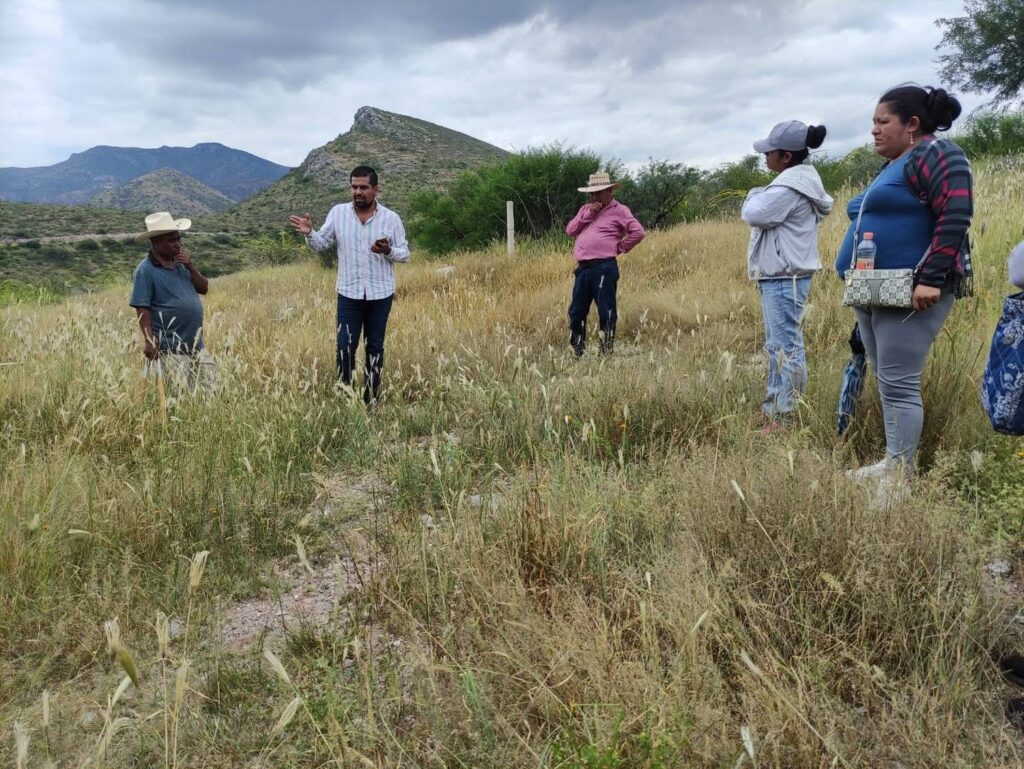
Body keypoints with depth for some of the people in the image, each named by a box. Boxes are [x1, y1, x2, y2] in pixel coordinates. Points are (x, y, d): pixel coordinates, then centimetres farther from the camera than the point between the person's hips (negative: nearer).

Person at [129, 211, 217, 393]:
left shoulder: (181, 264, 11)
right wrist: (149, 340, -20)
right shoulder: (145, 271, -9)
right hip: (171, 349, -7)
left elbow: (204, 288, 11)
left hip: (197, 345, 7)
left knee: (211, 391, 11)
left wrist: (191, 267, -4)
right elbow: (142, 309, -12)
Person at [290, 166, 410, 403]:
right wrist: (309, 233, -20)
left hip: (380, 295, 0)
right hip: (349, 294, 0)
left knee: (375, 347, 10)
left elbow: (405, 253, 0)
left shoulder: (391, 218, -4)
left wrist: (388, 251, -21)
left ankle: (371, 399, 22)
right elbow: (321, 244, 1)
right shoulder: (338, 213, -1)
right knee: (345, 346, 1)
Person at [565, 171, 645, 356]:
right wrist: (587, 215, 1)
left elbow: (638, 232, -6)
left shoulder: (619, 210, 2)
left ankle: (607, 351, 4)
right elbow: (570, 231, 10)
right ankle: (577, 350, 19)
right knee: (576, 311, 8)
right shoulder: (585, 209, 22)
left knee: (606, 311, -4)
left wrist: (620, 247, -2)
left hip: (604, 268, -6)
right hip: (583, 267, 6)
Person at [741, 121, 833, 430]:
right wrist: (761, 198, 2)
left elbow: (753, 214, -17)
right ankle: (774, 408, 23)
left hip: (784, 278, -11)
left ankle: (785, 417, -4)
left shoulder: (790, 186, -17)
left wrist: (755, 195, 1)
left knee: (786, 346, -8)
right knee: (777, 345, 15)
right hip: (781, 275, 11)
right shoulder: (800, 179, 16)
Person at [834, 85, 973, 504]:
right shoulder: (892, 166, 21)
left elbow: (955, 215, -18)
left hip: (910, 292, -10)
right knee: (887, 382, 13)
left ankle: (899, 480, -4)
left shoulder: (935, 153, -7)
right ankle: (892, 462, 22)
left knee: (898, 384, -10)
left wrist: (930, 278, -25)